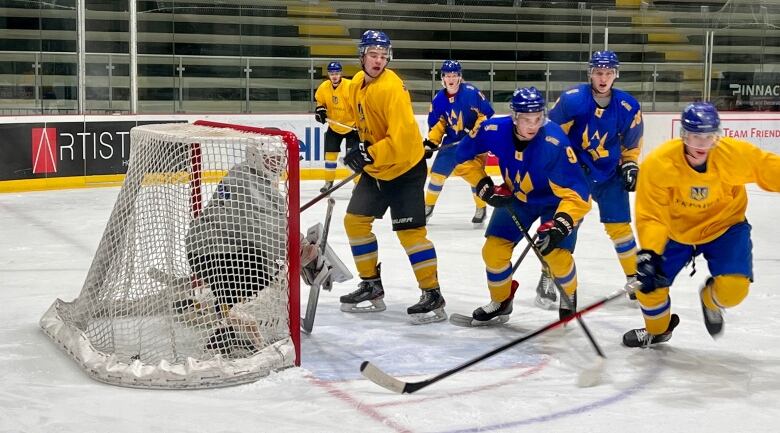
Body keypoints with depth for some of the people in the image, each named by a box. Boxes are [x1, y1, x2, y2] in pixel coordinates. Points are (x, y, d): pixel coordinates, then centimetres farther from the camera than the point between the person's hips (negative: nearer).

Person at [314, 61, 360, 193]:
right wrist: (320, 110, -8)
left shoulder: (350, 86, -24)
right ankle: (329, 182, 24)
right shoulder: (324, 87, -8)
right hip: (334, 126, 5)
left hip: (352, 125, -5)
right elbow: (320, 101, 12)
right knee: (330, 153, 7)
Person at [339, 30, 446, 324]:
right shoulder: (357, 83, 3)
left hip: (405, 169, -9)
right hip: (374, 169, 9)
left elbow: (401, 137, -30)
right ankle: (371, 285, 21)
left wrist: (369, 155, -29)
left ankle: (433, 296, -5)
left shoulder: (392, 88, -24)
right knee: (355, 220, 9)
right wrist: (362, 147, 6)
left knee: (409, 231, -12)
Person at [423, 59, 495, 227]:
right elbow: (436, 123, 6)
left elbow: (486, 113, -12)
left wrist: (477, 132, -19)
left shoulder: (471, 93, -17)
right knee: (438, 172, 4)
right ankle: (428, 206, 22)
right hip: (452, 141, 4)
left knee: (474, 173, -13)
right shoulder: (439, 99, -3)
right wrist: (431, 142, -4)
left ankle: (481, 208, 8)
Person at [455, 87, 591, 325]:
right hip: (515, 197, 4)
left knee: (556, 254, -17)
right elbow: (466, 155, -5)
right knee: (493, 250, -2)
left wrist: (560, 224, -49)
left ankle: (569, 297, 18)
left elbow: (577, 192, -38)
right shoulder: (494, 131, -27)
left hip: (556, 200, -4)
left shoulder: (555, 142, -38)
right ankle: (501, 302, 26)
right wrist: (484, 187, -13)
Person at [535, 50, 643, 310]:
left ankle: (634, 277, 19)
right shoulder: (572, 100, -20)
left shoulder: (628, 108, -11)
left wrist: (630, 165, -3)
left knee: (619, 226, 3)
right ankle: (548, 278, 5)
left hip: (609, 174, 2)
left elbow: (632, 143, 6)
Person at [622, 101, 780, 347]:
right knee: (649, 283, -6)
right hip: (676, 231, 1)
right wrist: (649, 253, -36)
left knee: (733, 289, -20)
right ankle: (657, 330, 31)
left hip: (725, 227, 0)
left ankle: (710, 301, 21)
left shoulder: (736, 154, -25)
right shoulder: (658, 164, -28)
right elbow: (650, 216, -24)